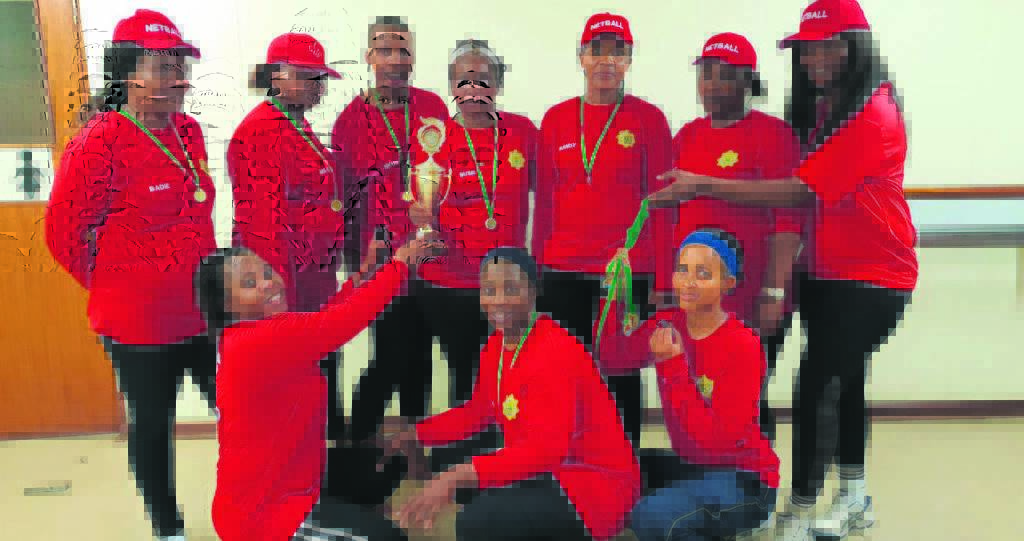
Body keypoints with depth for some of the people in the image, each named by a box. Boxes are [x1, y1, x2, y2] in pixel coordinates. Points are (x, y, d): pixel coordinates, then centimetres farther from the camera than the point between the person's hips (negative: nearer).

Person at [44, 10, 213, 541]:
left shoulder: (189, 132, 3)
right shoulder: (99, 143, -18)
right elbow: (64, 233, -9)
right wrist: (120, 288, 0)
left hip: (202, 312, 7)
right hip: (140, 324, -6)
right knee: (151, 425, 13)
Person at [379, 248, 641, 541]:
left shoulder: (557, 350, -22)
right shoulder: (494, 347, 4)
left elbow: (548, 447, -31)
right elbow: (478, 412, 18)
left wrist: (458, 476, -39)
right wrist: (413, 435, 8)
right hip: (546, 471, 9)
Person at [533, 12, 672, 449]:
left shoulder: (649, 118, 2)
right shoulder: (556, 118, 10)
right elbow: (545, 198, 12)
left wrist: (662, 270, -3)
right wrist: (538, 264, 9)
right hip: (564, 268, 2)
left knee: (622, 374, 7)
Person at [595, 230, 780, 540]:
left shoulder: (743, 346, -21)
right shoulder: (666, 325, -2)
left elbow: (717, 439, -24)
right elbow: (611, 360, -12)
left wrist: (673, 366, -28)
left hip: (743, 481, -6)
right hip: (689, 468, 6)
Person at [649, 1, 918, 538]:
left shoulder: (874, 117, -19)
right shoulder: (821, 110, 8)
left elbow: (800, 191, -26)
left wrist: (704, 185, -26)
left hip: (872, 276, -9)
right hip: (826, 273, 9)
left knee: (817, 386, -13)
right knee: (840, 379, 17)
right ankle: (854, 496, 34)